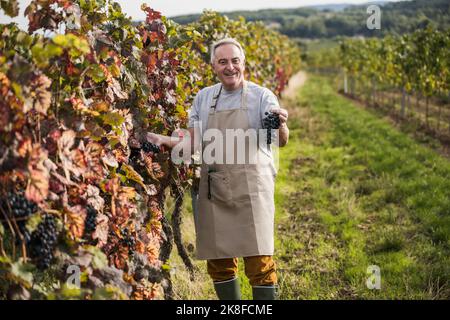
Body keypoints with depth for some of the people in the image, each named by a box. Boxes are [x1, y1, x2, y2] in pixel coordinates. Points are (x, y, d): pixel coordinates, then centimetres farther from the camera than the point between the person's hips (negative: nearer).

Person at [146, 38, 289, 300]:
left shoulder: (262, 96, 1)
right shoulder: (203, 98, 11)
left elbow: (281, 141, -8)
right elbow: (194, 142, 13)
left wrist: (281, 126, -29)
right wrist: (164, 140, -2)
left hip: (251, 190, -4)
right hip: (214, 192, 4)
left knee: (259, 259, -6)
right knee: (218, 260, 10)